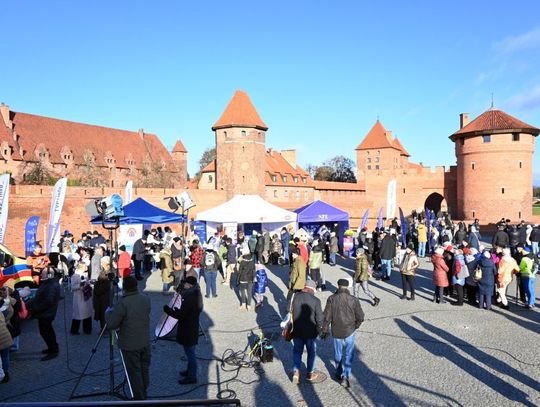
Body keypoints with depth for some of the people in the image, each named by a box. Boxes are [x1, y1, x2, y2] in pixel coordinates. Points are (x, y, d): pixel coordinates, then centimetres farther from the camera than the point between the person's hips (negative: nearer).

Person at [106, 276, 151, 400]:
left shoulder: (123, 303, -21)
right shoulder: (146, 299, -1)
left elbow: (111, 324, -17)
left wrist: (108, 312, 2)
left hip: (130, 345, -6)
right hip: (145, 342, 6)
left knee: (134, 372, 7)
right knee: (144, 369, 20)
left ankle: (139, 398, 16)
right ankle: (143, 394, 35)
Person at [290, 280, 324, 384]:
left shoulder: (295, 297, -8)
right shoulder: (315, 301, -17)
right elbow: (320, 318, -12)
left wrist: (291, 327, 14)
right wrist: (319, 329, 7)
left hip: (296, 331, 3)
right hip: (310, 332, -2)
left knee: (297, 351, 19)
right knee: (311, 352, 17)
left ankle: (296, 372, 12)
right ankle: (310, 374, 29)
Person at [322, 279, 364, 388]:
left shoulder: (331, 299, -10)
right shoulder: (353, 300, -11)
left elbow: (326, 317, -6)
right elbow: (360, 317, -5)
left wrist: (325, 330, 6)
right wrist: (355, 326, 14)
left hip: (336, 332, 1)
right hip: (349, 331, -1)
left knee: (338, 353, 20)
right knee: (348, 354, 12)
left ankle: (339, 373, 35)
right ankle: (345, 376, 4)